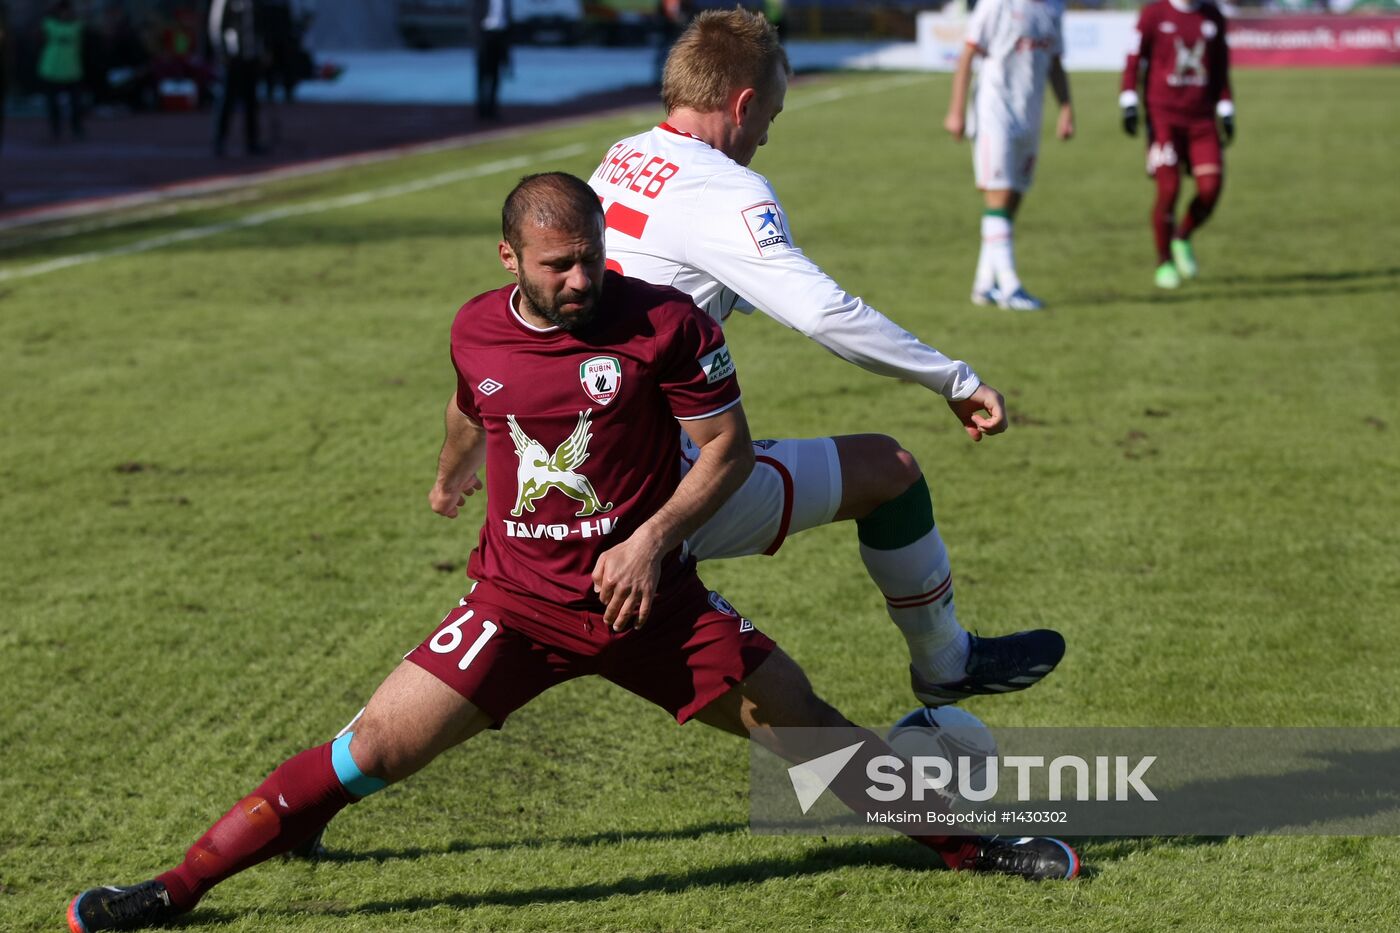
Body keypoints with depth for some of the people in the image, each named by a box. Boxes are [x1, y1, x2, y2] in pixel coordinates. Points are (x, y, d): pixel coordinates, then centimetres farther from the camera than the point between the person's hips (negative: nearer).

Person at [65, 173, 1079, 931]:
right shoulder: (476, 330, -2)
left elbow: (728, 448, -5)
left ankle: (965, 839, 21)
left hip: (647, 593, -1)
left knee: (806, 726, 0)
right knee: (369, 753, -8)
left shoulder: (667, 322, -12)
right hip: (516, 600, 1)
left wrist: (657, 535, -19)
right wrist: (453, 478, 41)